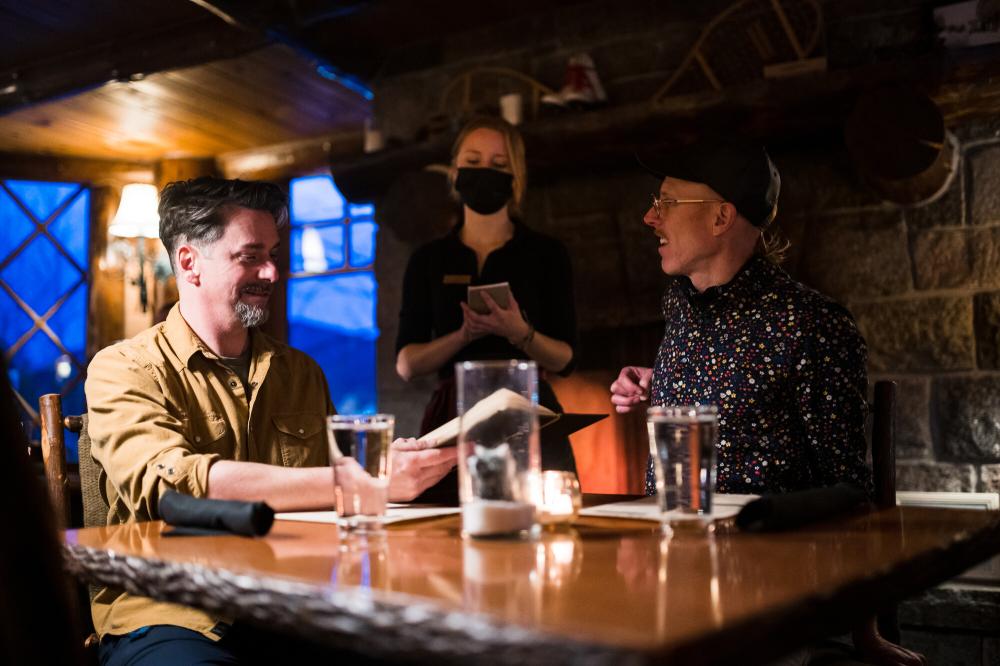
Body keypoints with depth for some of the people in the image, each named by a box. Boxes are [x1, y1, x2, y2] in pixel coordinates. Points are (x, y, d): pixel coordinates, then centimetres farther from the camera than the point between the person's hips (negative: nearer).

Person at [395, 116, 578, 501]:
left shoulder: (547, 254, 6)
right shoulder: (428, 260, 10)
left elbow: (565, 359, 1)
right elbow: (406, 364, 3)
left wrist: (519, 333, -18)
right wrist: (464, 336, -14)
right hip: (452, 420, 1)